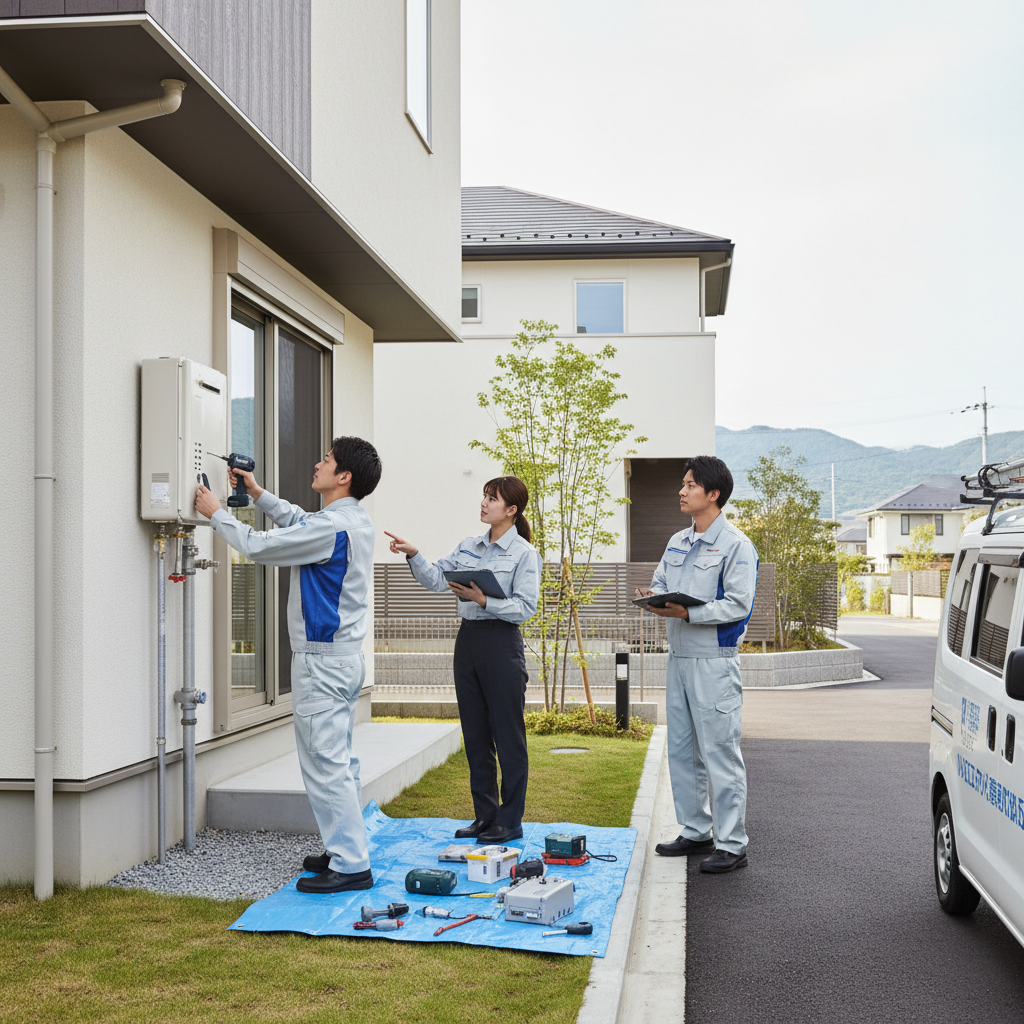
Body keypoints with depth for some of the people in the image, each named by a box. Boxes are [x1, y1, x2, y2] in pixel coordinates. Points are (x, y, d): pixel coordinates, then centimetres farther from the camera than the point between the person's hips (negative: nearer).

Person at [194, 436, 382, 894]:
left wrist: (217, 513, 0)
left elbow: (259, 546, -14)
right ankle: (346, 850, 24)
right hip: (345, 656, 10)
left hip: (322, 661, -10)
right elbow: (299, 521, 30)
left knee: (325, 763, -6)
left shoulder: (332, 526, -20)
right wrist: (258, 494, 26)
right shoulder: (355, 521, 11)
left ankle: (351, 866, -3)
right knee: (339, 760, 16)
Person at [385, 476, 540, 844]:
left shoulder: (524, 553, -6)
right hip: (468, 640, 7)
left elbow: (525, 607, -13)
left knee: (508, 735, 0)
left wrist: (483, 600, -21)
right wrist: (413, 555, -9)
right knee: (475, 734, 11)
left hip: (502, 644, -7)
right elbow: (437, 579, 4)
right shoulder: (468, 547, 13)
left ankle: (510, 821, 9)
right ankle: (485, 816, 22)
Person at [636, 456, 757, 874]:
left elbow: (738, 605, -17)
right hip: (679, 658, 8)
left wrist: (686, 613, -25)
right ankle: (696, 831, 26)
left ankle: (731, 844, 4)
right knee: (681, 751, 14)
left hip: (714, 664, -8)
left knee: (720, 754, -4)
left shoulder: (736, 545, -10)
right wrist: (653, 598, -5)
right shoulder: (677, 542, 15)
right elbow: (660, 584, 19)